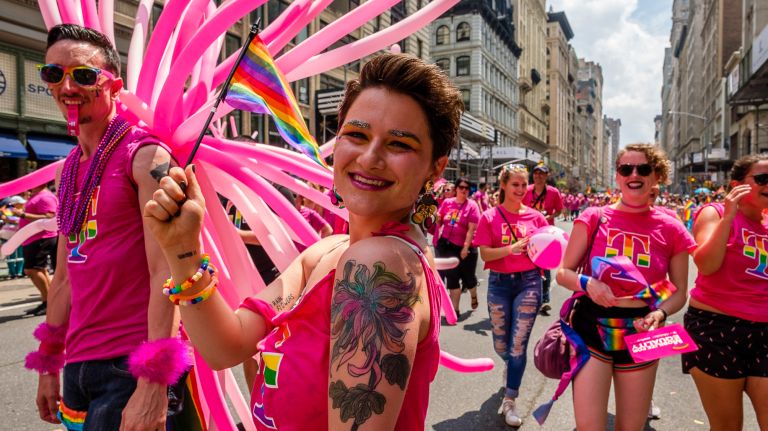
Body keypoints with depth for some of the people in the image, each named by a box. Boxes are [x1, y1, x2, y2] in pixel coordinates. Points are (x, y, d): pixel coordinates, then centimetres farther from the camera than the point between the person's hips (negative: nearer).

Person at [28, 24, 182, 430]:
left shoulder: (145, 156, -13)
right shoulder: (67, 170, 11)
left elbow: (166, 271, -20)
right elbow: (66, 276, 16)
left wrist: (153, 382, -23)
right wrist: (49, 360, 19)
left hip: (132, 364, -7)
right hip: (78, 363, 8)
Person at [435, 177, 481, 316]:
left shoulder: (472, 205, -9)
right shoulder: (447, 202, 2)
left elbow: (472, 228, -14)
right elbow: (439, 220, 13)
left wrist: (465, 247, -19)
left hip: (465, 247, -2)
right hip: (447, 245, 3)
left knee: (468, 277, 11)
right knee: (452, 278, 6)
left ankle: (473, 297, 44)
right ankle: (455, 309, 15)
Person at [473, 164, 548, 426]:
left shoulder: (535, 217, 1)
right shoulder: (490, 217, -2)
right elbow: (485, 254, -8)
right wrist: (512, 248, -21)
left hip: (528, 282, 0)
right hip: (499, 283, 1)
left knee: (518, 344, 0)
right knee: (500, 344, 13)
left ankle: (509, 401, 14)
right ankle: (511, 365, 50)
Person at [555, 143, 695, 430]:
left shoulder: (670, 230, -1)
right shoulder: (594, 218, -5)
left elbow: (679, 292, 7)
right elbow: (563, 272, -1)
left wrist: (660, 313, -14)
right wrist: (587, 283, -22)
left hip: (641, 334, 2)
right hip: (593, 329, -2)